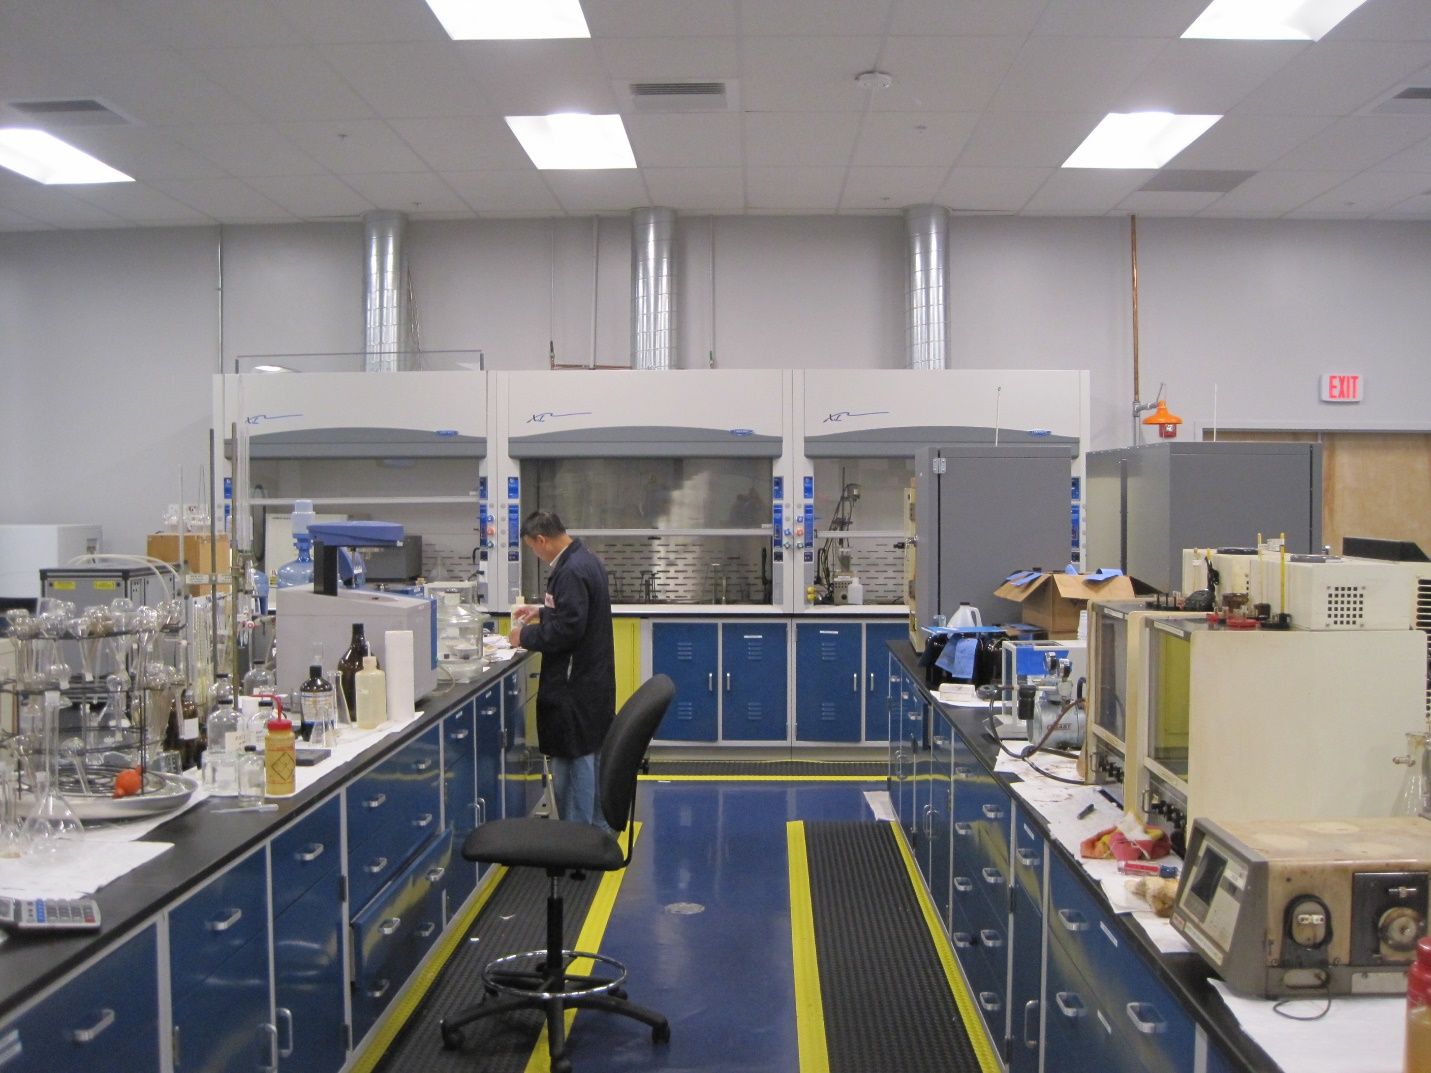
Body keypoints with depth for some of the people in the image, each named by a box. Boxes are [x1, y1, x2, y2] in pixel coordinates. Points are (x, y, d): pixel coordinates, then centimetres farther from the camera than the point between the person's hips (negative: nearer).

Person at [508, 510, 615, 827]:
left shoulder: (571, 572, -22)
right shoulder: (585, 559, 10)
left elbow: (566, 630, -25)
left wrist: (525, 636, -12)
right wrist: (542, 611, 19)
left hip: (574, 685, -10)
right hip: (593, 678, 10)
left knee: (573, 760, -1)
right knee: (591, 757, 19)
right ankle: (597, 825, 30)